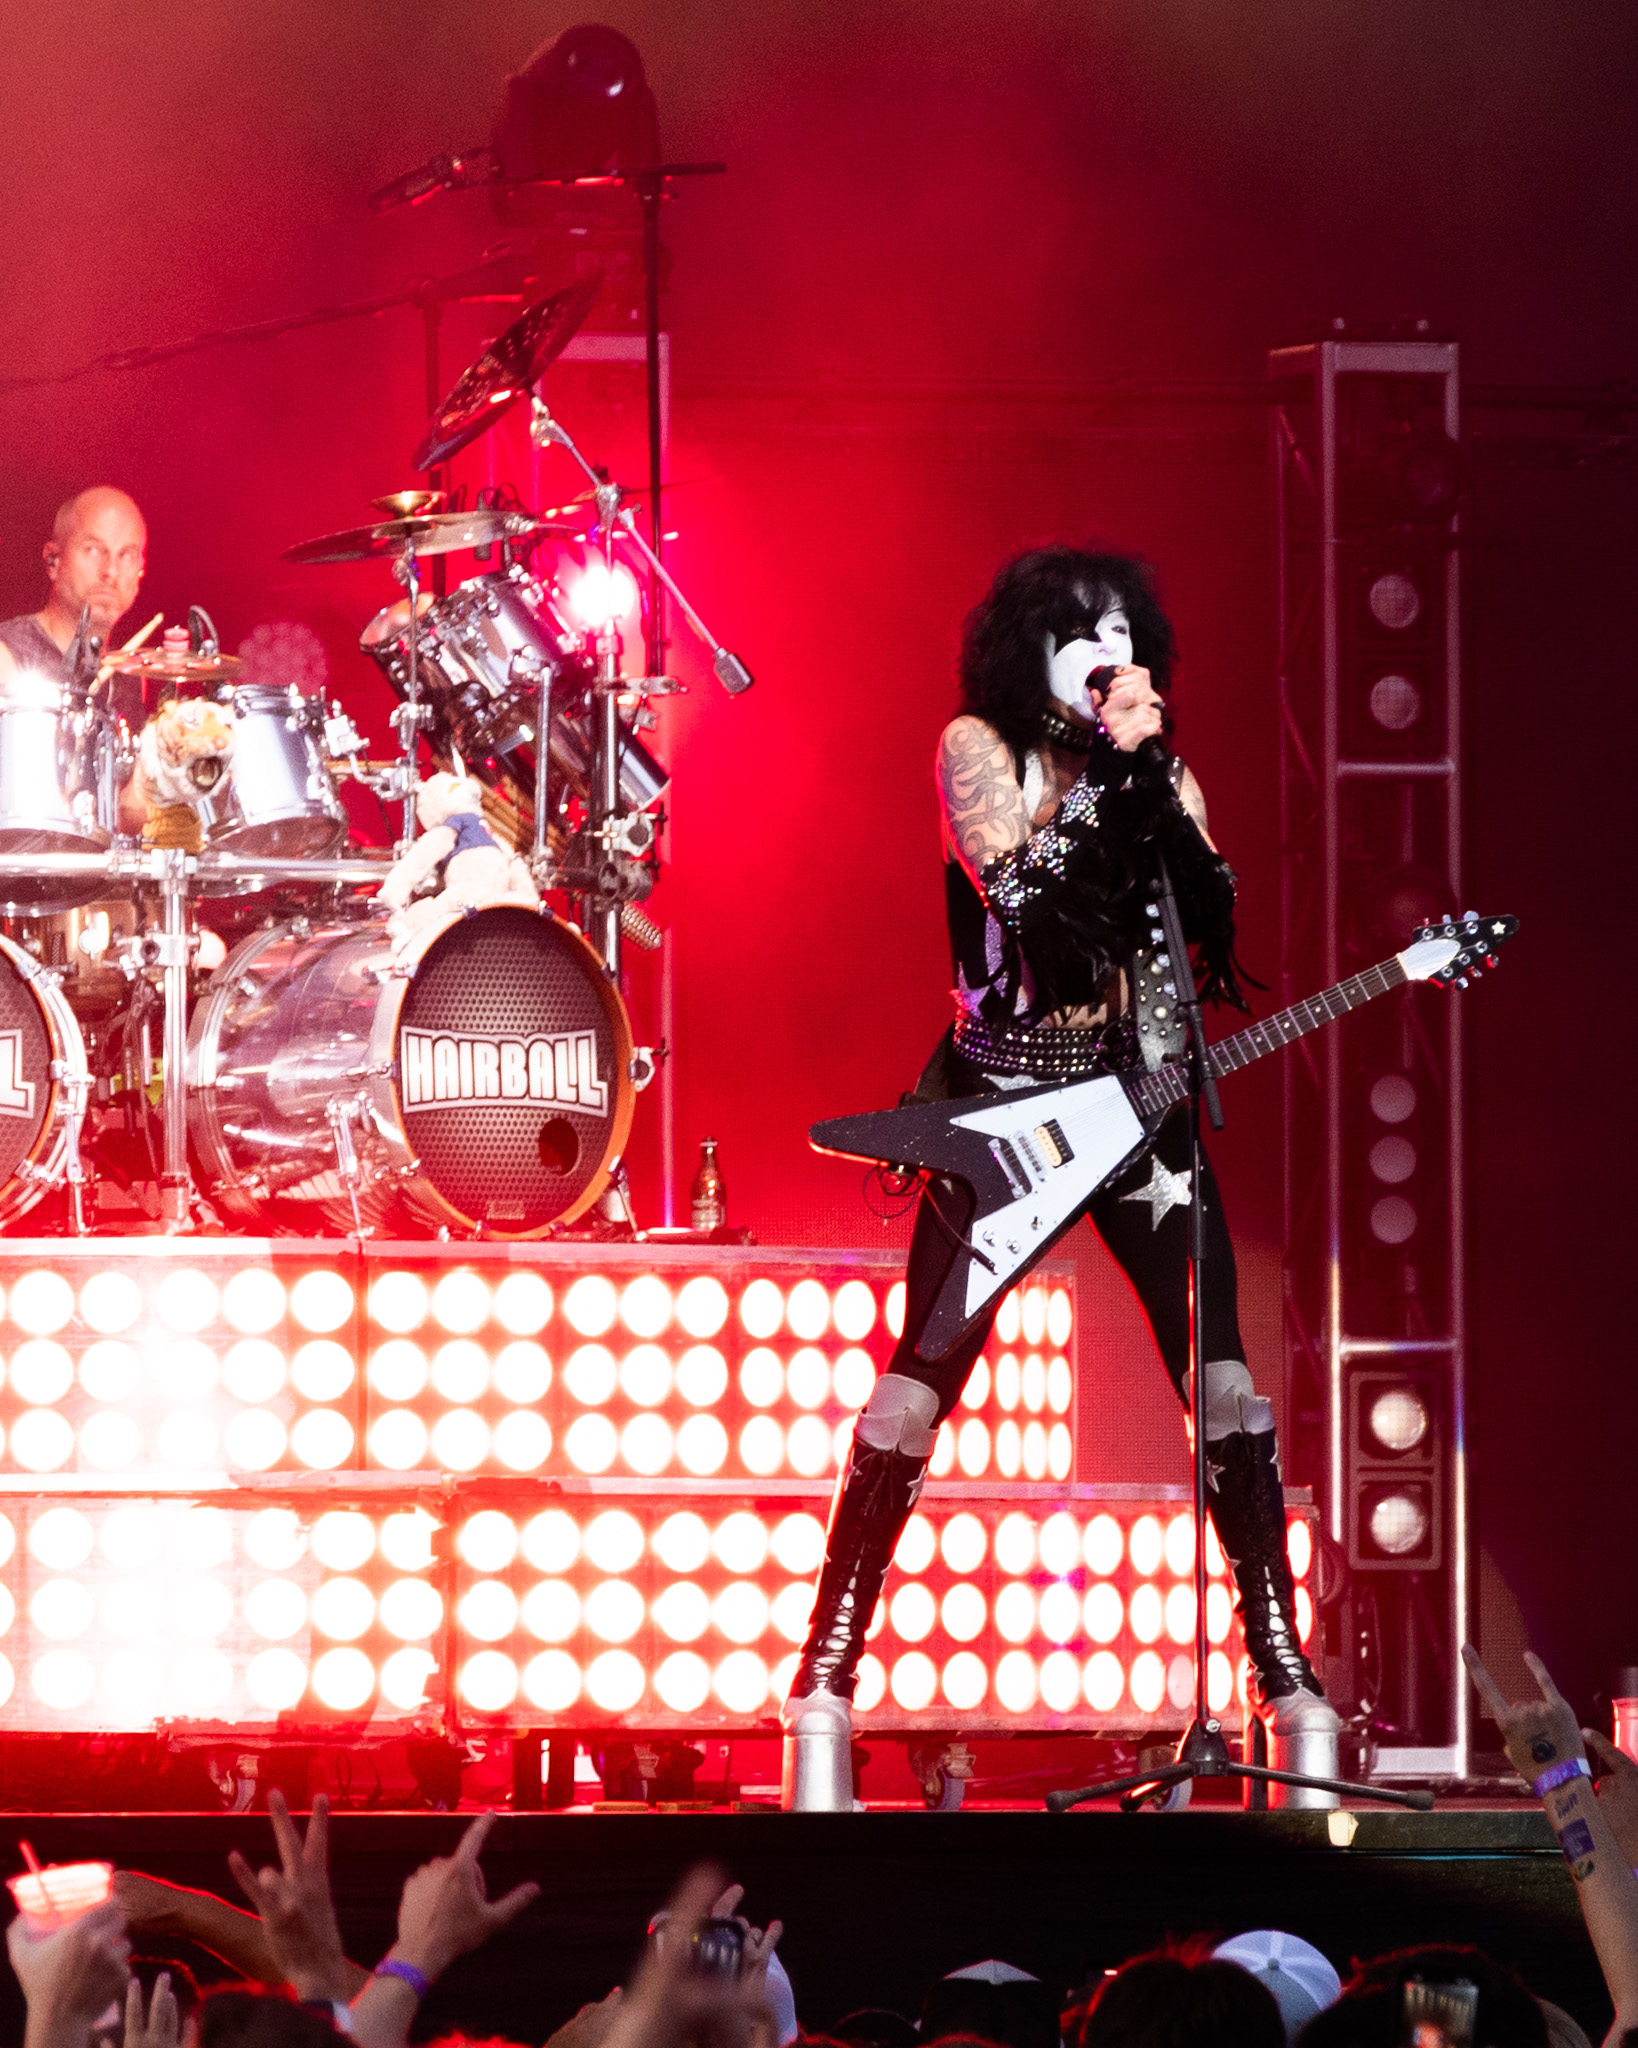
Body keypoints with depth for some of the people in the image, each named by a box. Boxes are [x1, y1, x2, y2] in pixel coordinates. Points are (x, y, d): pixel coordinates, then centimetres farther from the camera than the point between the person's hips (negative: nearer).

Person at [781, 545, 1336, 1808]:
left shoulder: (1159, 778, 9)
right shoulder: (980, 750, -2)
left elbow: (1213, 941, -3)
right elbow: (1021, 892, -19)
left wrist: (1153, 778, -11)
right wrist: (1106, 765, -19)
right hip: (1001, 1100, -3)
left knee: (1225, 1385, -6)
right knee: (920, 1383, -8)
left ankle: (1287, 1675, 0)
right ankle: (826, 1691, -3)